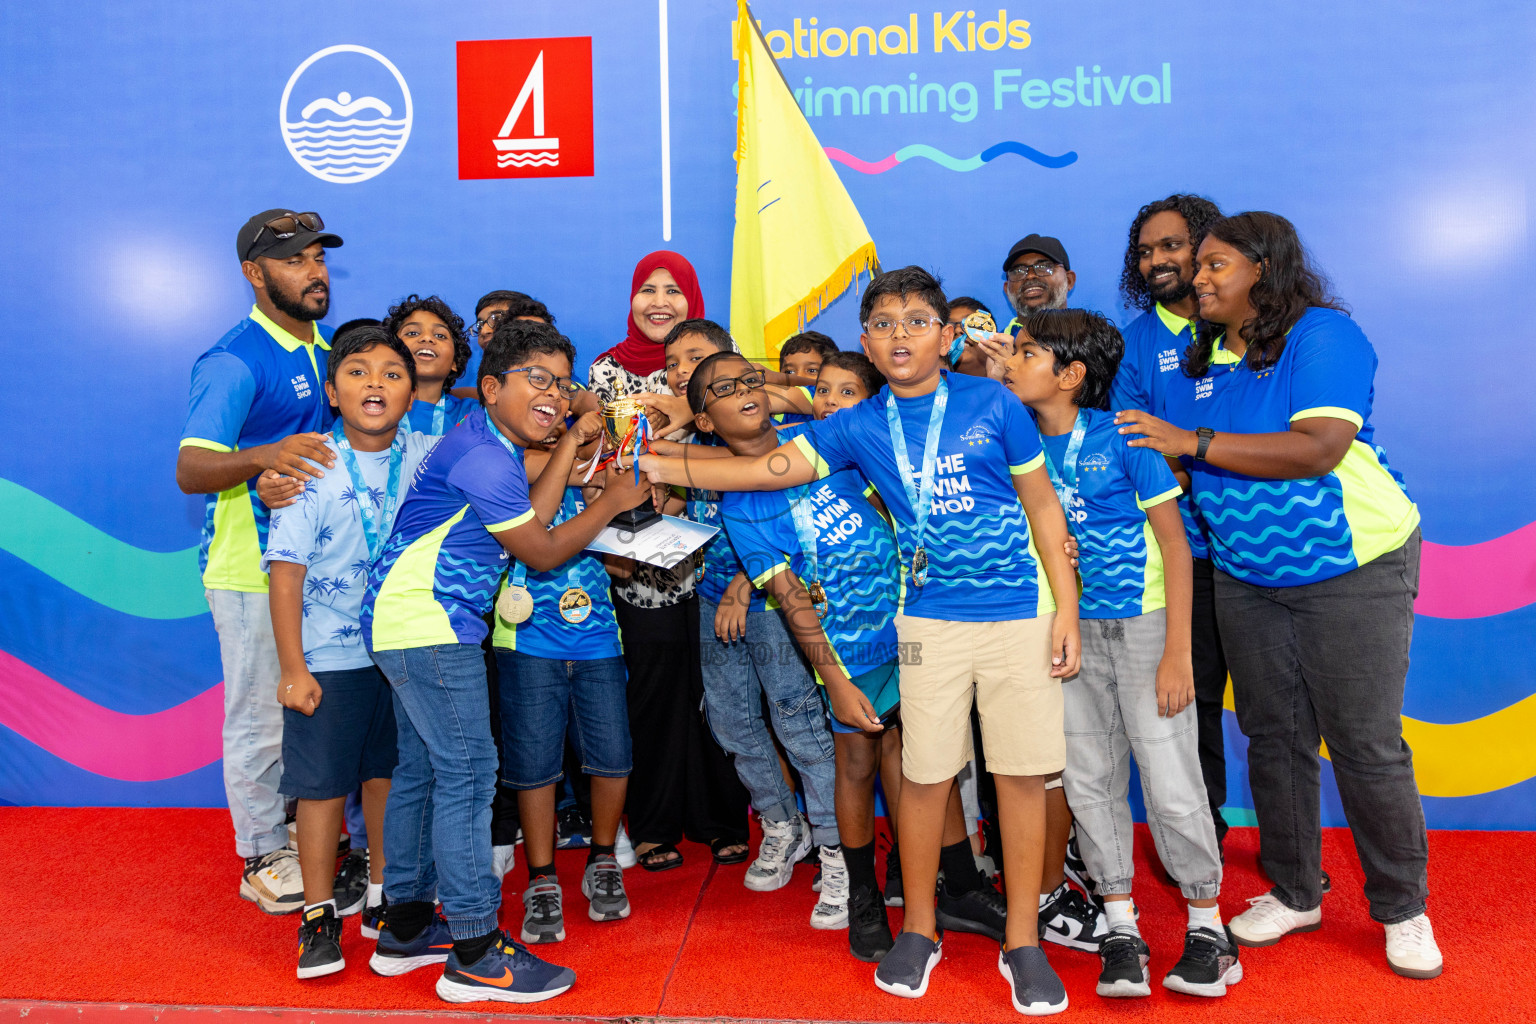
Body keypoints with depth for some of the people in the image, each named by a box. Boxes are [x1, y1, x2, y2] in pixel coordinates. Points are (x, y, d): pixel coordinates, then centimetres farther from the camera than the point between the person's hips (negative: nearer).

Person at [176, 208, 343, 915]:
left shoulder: (326, 349, 12)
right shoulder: (235, 362, -14)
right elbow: (191, 470, -22)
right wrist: (266, 457, -39)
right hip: (254, 571, -8)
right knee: (262, 719, 3)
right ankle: (262, 862, 19)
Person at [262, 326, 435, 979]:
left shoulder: (430, 458, -1)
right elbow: (287, 571, -10)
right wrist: (292, 669, -11)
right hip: (330, 656, -3)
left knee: (389, 776, 16)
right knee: (322, 783, 6)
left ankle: (385, 894, 34)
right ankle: (319, 914, 24)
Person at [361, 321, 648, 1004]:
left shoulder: (490, 443, 14)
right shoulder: (484, 455, -17)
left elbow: (526, 519, 9)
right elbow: (541, 552, -10)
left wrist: (571, 445, 12)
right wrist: (611, 501, 0)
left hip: (405, 622, 11)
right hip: (429, 624, -11)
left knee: (421, 769, 15)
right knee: (467, 771, -8)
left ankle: (404, 926, 27)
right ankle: (475, 954, -1)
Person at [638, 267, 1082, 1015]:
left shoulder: (993, 404, -2)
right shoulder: (859, 427, 2)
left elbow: (1042, 502, 2)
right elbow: (772, 468, -2)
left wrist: (1067, 607, -2)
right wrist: (664, 468, -9)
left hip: (1018, 613, -1)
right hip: (928, 620, 1)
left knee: (1021, 773, 4)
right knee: (925, 775, 6)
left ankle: (1022, 941, 20)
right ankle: (919, 929, 26)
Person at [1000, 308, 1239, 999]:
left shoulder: (1122, 437, -11)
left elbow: (1174, 543, -10)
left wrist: (1177, 653, -14)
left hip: (1141, 623, -4)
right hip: (1071, 630, 5)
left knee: (1171, 782, -3)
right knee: (1089, 781, 7)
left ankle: (1207, 925, 18)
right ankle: (1121, 928, 21)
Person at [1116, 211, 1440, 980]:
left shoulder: (1323, 335, -12)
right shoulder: (1197, 360, 6)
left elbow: (1318, 449, -25)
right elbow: (1166, 456, 10)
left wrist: (1193, 443, -24)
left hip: (1354, 570, -5)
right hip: (1247, 579, 6)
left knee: (1366, 744, 0)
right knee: (1273, 738, 11)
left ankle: (1402, 910, 19)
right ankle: (1293, 894, 27)